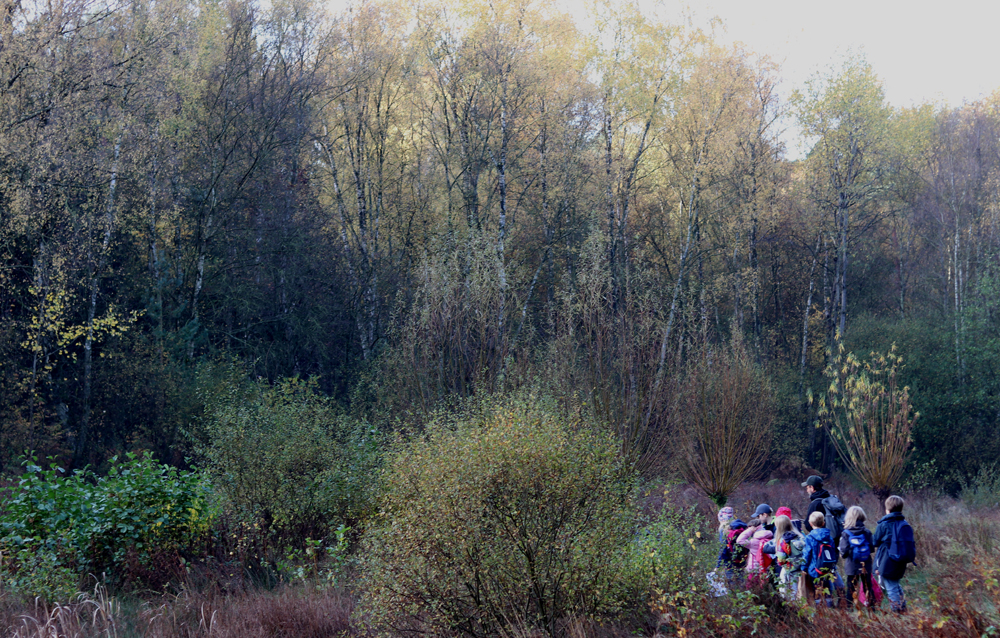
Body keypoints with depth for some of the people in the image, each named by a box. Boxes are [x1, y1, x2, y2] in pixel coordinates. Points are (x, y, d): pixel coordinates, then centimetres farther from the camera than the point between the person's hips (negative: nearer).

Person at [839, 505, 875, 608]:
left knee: (852, 588, 4)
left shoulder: (846, 533, -12)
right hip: (865, 566, 2)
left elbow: (844, 551, -14)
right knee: (868, 586, 13)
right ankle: (871, 604, 16)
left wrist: (843, 555, 7)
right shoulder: (867, 532, -4)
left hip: (851, 566, -2)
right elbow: (872, 547, 0)